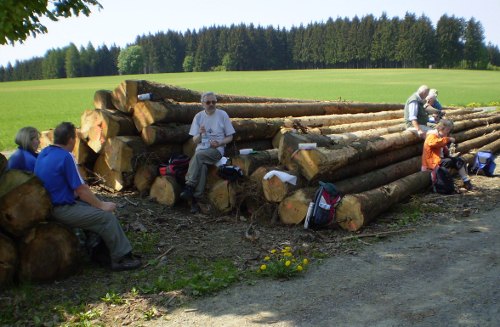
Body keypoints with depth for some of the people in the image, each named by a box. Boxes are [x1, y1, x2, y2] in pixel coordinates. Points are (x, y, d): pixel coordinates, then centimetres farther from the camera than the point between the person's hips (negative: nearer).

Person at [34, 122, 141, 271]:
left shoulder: (44, 152, 8)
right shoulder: (66, 157, -20)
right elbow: (81, 190, -18)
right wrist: (102, 205, -6)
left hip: (49, 205, 10)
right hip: (62, 210, -10)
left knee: (98, 209, 14)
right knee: (107, 217, -10)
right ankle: (121, 258, -2)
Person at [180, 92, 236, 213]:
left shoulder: (222, 115, 5)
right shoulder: (198, 116, 12)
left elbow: (230, 137, 8)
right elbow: (195, 141, 10)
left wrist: (219, 143, -12)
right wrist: (200, 134, -12)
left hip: (216, 150, -2)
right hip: (201, 148, 2)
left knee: (199, 155, -34)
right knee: (202, 165, -31)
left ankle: (189, 186, -33)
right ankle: (196, 198, -32)